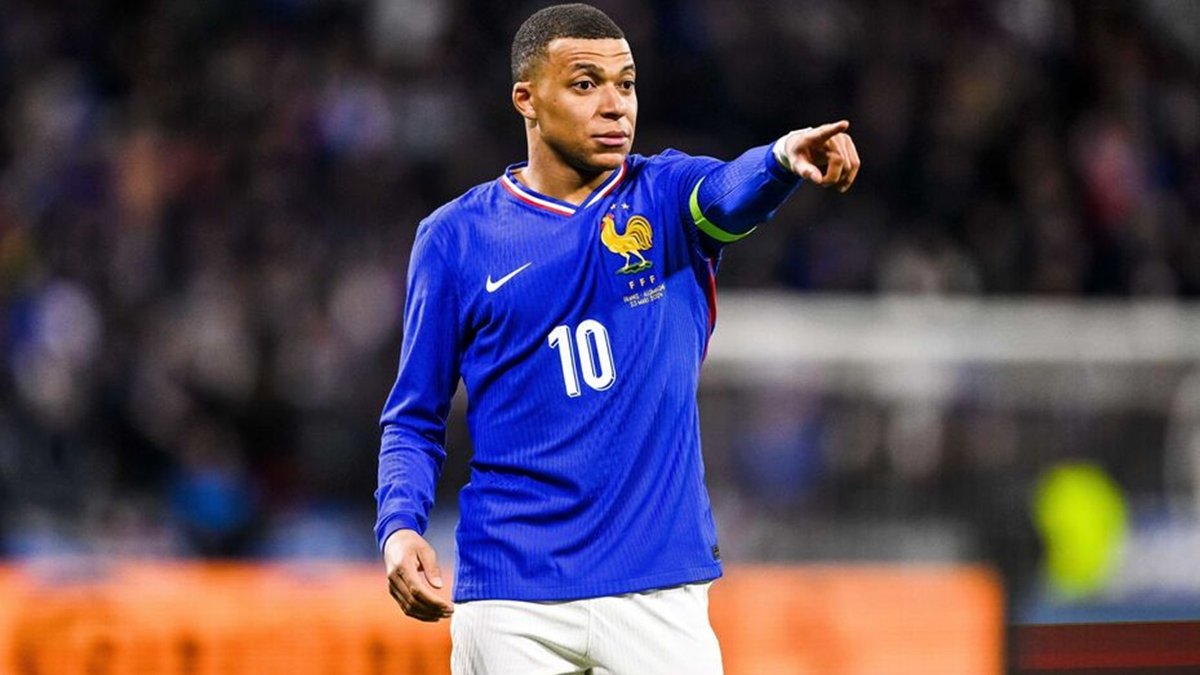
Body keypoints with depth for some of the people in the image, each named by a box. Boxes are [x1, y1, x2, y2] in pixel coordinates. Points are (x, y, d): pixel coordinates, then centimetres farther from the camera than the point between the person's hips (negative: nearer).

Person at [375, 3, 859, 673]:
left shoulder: (666, 196, 5)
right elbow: (416, 419, 9)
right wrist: (400, 528, -10)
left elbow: (732, 194, -19)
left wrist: (784, 158, -43)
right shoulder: (456, 237, 5)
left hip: (659, 593, 0)